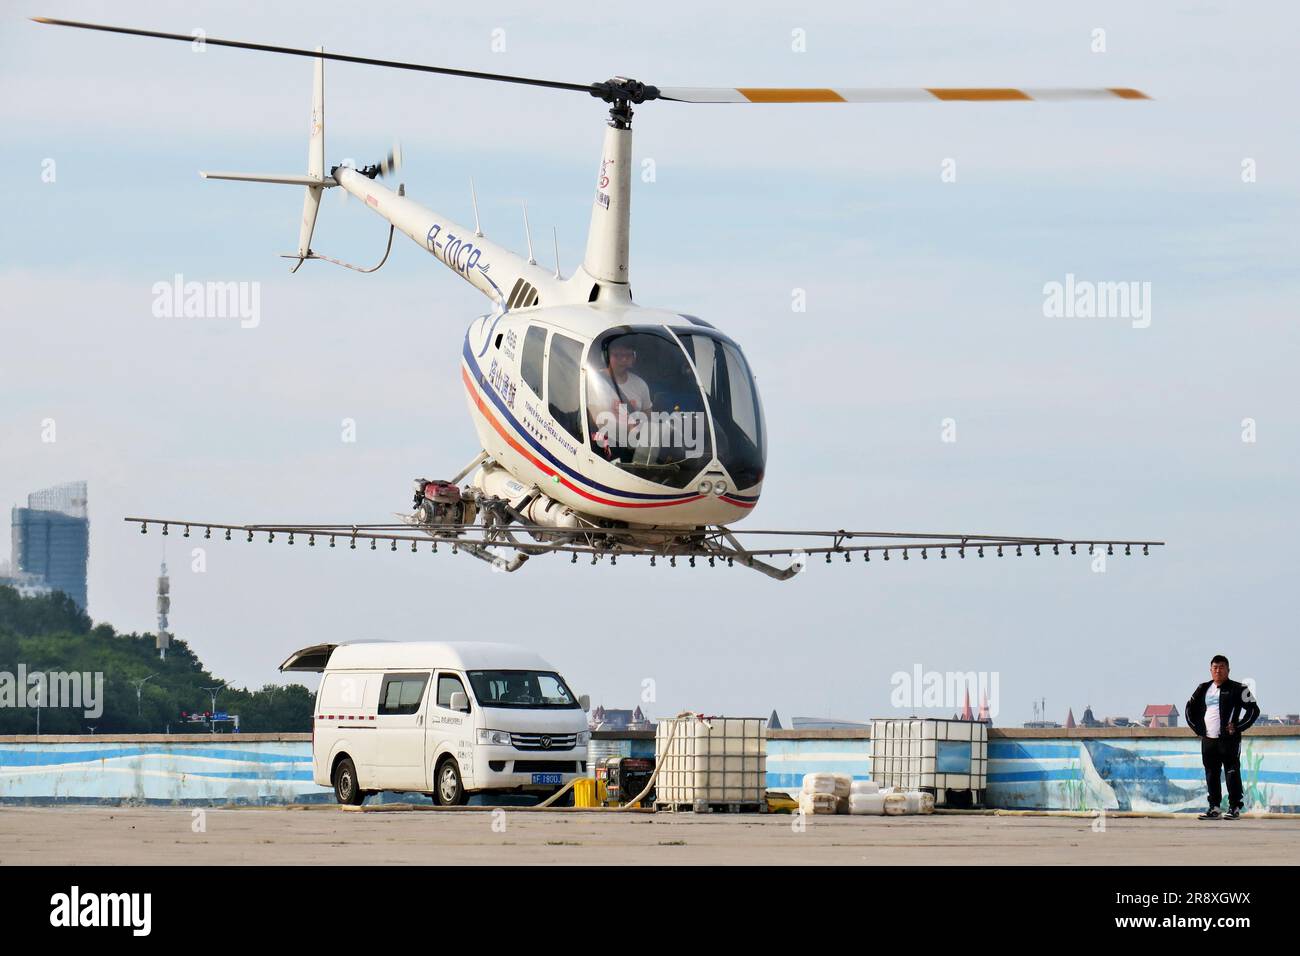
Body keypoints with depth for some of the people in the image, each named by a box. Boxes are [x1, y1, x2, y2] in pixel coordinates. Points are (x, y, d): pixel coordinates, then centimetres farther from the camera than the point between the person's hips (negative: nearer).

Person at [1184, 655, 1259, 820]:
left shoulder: (1237, 689, -2)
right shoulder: (1204, 689, 14)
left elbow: (1253, 710, -4)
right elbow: (1190, 709, 24)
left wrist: (1237, 727, -9)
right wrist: (1198, 728, 13)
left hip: (1229, 739, -5)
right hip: (1208, 739, 5)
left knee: (1232, 773, -5)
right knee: (1211, 775, 7)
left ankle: (1234, 808, -1)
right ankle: (1214, 808, 13)